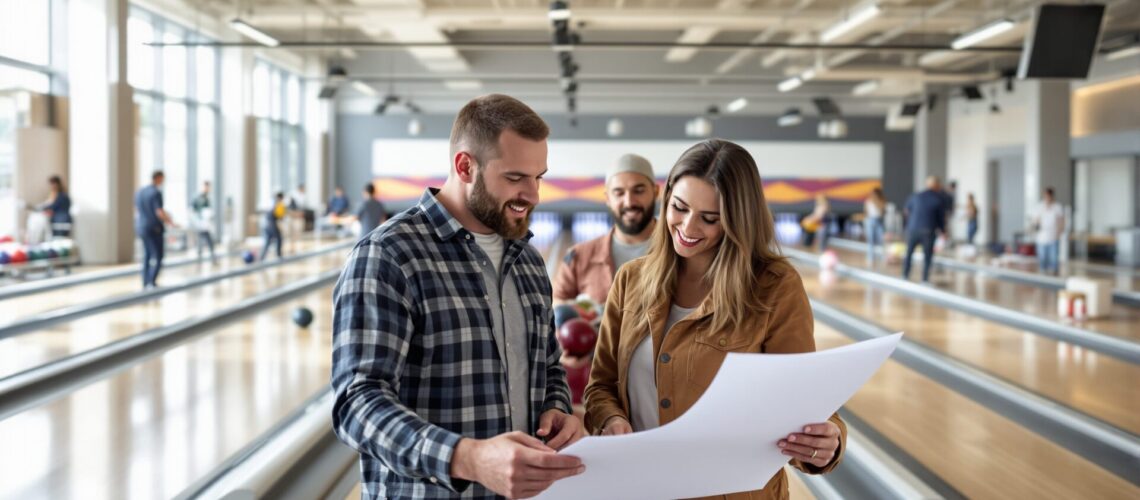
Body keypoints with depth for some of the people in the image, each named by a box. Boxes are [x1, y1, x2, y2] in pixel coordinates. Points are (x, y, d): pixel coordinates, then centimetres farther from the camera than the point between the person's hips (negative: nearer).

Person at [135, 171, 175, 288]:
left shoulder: (139, 192, 9)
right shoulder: (156, 193, -15)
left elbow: (137, 211, 16)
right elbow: (160, 212, -21)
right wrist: (170, 222, -8)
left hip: (142, 228, 8)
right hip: (154, 229, -8)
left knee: (147, 256, 13)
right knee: (158, 257, -4)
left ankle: (145, 283, 12)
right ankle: (151, 282, -15)